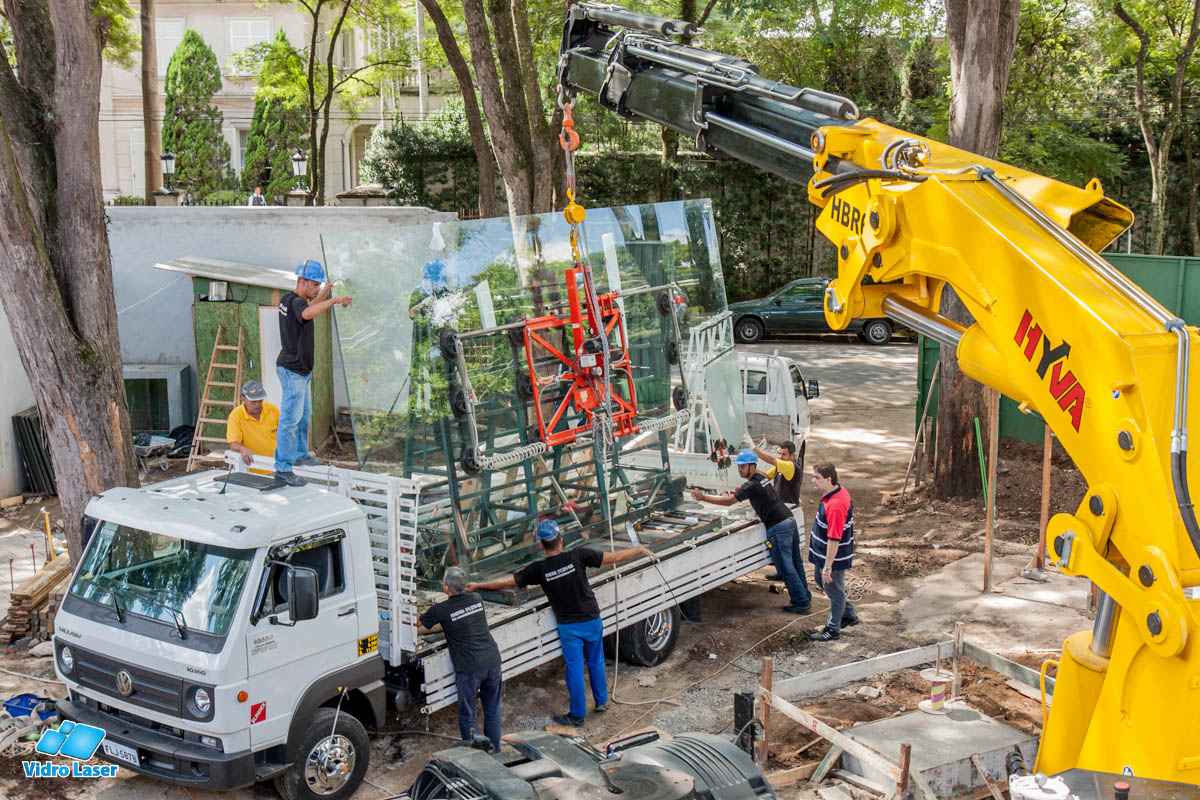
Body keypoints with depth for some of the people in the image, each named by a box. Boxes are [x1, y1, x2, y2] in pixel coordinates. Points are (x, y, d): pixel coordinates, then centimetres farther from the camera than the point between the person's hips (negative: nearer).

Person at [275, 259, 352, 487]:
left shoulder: (287, 300, 10)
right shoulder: (296, 302, -21)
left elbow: (306, 308, 34)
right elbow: (307, 314, -46)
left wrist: (324, 294, 30)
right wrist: (333, 300, -46)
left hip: (301, 370, 11)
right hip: (292, 370, -11)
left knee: (304, 414, 23)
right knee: (290, 419, -10)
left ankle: (300, 454, 38)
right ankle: (282, 468, -8)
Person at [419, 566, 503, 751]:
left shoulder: (440, 610, -8)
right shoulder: (477, 599, 6)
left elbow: (418, 622, 11)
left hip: (469, 668, -5)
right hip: (493, 662, 5)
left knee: (467, 716, 9)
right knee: (492, 711, 17)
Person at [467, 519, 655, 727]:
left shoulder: (538, 569, -15)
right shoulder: (578, 556, -15)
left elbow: (506, 582, -10)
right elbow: (615, 557, -10)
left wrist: (476, 586, 3)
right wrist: (641, 550, 4)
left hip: (569, 626, -1)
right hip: (592, 620, 2)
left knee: (575, 669, 8)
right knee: (595, 662, 21)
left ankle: (578, 715, 16)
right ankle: (602, 701, 34)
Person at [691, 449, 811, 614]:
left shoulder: (752, 485, -14)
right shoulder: (762, 478, 15)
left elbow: (729, 501, -17)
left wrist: (704, 498, -14)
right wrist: (736, 493, 22)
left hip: (778, 527, -9)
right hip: (790, 520, 9)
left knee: (786, 569, -3)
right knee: (796, 564, 16)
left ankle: (802, 603, 0)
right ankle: (805, 597, 23)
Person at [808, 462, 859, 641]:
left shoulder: (835, 506, -33)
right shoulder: (839, 491, -2)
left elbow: (834, 540, -30)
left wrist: (828, 566, -26)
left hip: (834, 557, -11)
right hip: (822, 552, 11)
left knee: (834, 591, 7)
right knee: (820, 580, 26)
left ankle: (833, 629, 25)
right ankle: (849, 615, 40)